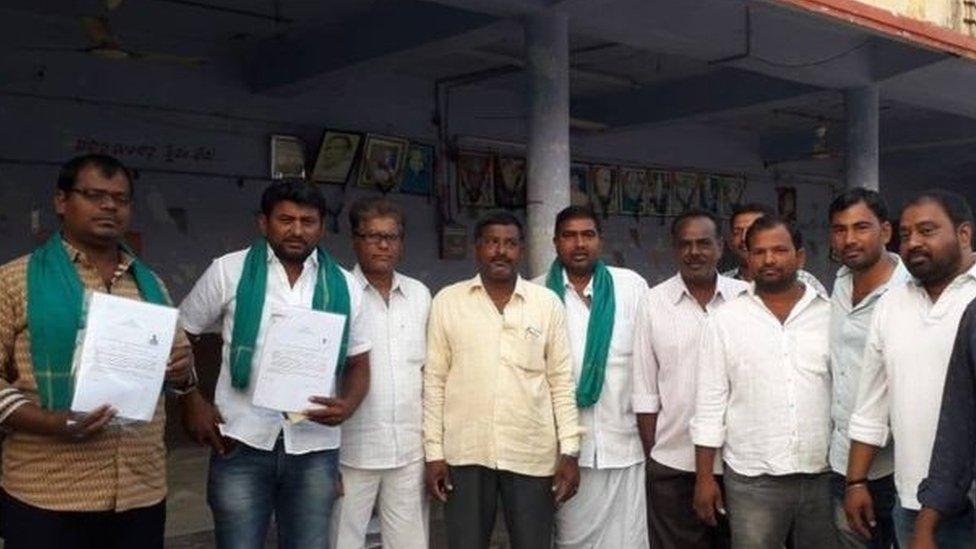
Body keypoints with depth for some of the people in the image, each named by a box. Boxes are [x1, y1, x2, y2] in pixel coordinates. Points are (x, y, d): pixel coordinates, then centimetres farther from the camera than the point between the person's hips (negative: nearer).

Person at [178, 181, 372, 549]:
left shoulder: (345, 285, 5)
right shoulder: (229, 271, 1)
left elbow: (358, 364, 10)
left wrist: (347, 405, -10)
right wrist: (191, 403, -2)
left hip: (315, 447, 2)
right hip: (242, 444, -2)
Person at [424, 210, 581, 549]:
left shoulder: (548, 303, 3)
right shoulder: (447, 301, 2)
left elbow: (562, 381, 4)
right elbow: (434, 380, 2)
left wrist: (570, 451, -1)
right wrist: (434, 452, -1)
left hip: (533, 455, 0)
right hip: (465, 454, 0)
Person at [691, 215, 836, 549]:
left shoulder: (831, 315, 2)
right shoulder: (725, 320, -1)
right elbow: (710, 405, 0)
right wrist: (705, 477, -3)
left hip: (824, 475, 1)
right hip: (752, 481, -1)